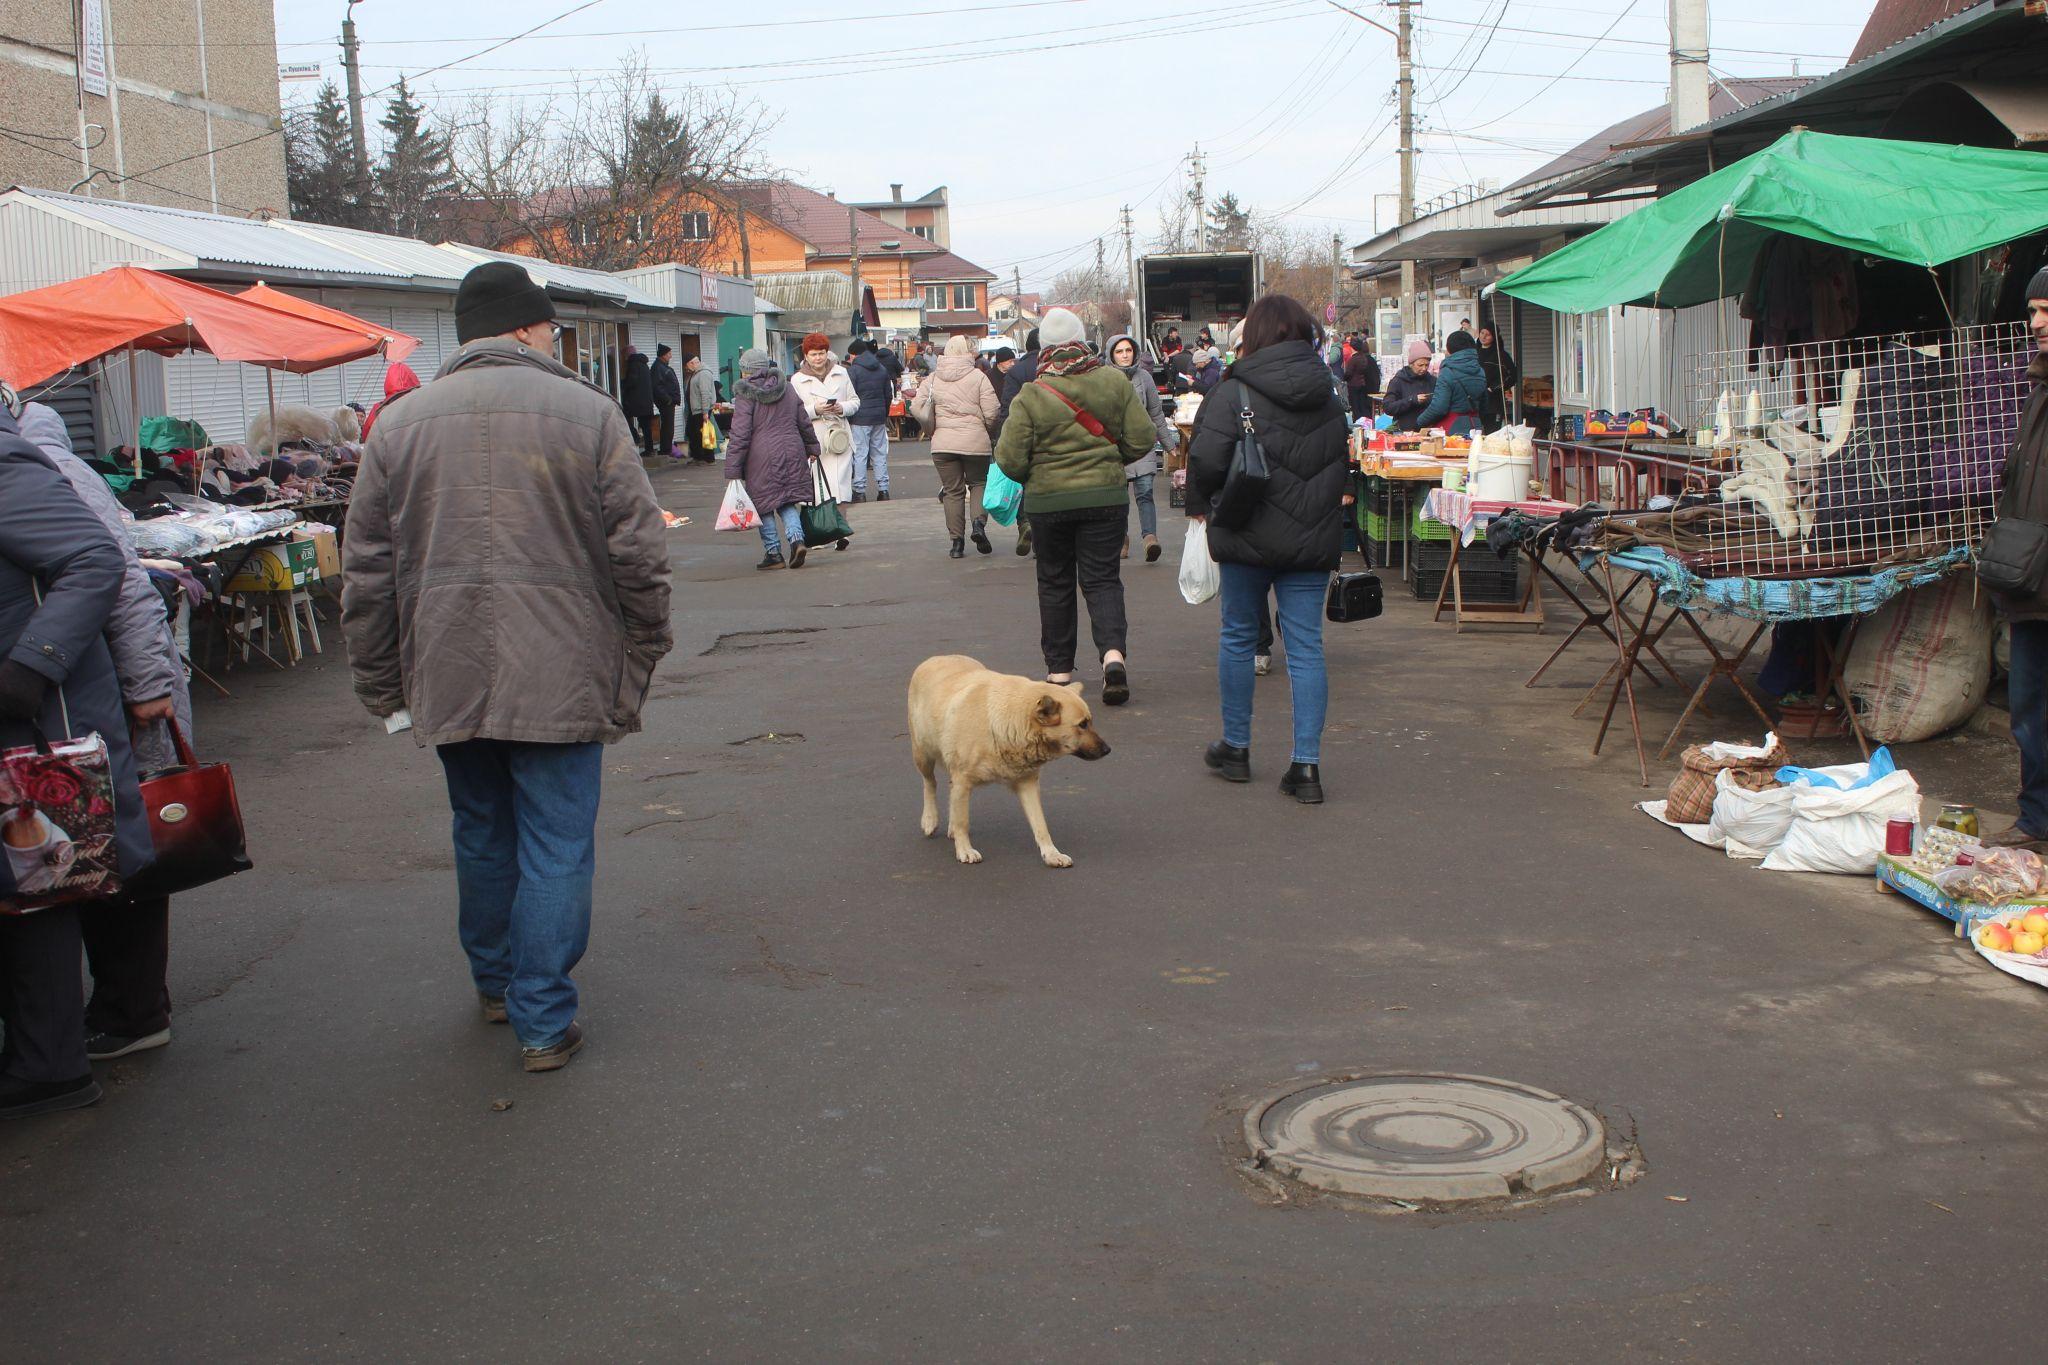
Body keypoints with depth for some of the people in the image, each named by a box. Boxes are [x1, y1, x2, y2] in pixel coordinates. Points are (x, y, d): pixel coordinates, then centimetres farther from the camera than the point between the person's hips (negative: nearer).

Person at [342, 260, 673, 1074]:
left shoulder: (402, 425, 6)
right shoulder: (587, 412, -3)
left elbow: (366, 571, 8)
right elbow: (639, 555, -5)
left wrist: (378, 683, 16)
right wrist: (641, 660, 6)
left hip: (447, 675, 4)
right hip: (559, 675, -4)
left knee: (481, 834, 20)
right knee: (556, 846, 3)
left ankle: (495, 983, 35)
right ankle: (543, 1022, 6)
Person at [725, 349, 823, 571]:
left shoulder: (745, 395, -8)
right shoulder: (787, 389, 10)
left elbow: (740, 435, -12)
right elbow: (804, 423, 16)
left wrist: (732, 469, -10)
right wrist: (812, 449, 30)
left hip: (761, 458, -5)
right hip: (792, 453, 5)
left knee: (764, 505, 6)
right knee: (787, 502, 13)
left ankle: (773, 552, 7)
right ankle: (796, 538, -10)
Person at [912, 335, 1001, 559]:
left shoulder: (933, 379, 5)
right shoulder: (978, 377, -4)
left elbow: (919, 410, 0)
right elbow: (992, 412, -8)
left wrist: (934, 431, 14)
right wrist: (986, 431, 11)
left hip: (942, 444, 2)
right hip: (976, 443, -2)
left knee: (952, 491, 9)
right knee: (978, 483, 16)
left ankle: (957, 542, 7)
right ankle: (979, 522, -8)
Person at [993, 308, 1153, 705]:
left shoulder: (1031, 396, -12)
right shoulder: (1115, 382, -5)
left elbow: (1010, 459, -12)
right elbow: (1142, 438, -2)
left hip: (1047, 500, -1)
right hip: (1106, 497, 1)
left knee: (1055, 582, 13)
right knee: (1102, 578, 6)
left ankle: (1059, 667, 19)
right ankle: (1113, 651, -17)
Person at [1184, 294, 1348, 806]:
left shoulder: (1237, 392, -11)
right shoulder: (1329, 397, 7)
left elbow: (1206, 457, -18)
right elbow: (1342, 465, 13)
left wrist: (1200, 506, -1)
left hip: (1250, 536, -3)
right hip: (1314, 538, 4)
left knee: (1239, 637, 13)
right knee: (1306, 646, 4)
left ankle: (1235, 748, 23)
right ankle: (1306, 764, 0)